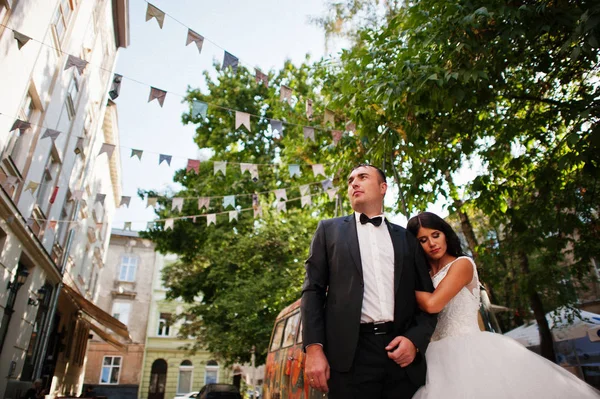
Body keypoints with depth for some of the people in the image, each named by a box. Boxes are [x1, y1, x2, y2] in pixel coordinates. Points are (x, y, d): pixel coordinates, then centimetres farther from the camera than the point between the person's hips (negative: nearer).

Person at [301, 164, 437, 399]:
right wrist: (314, 348, -8)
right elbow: (313, 290, 3)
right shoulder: (329, 230, 10)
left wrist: (415, 339, -5)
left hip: (403, 354, 2)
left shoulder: (407, 238, 14)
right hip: (351, 355, -1)